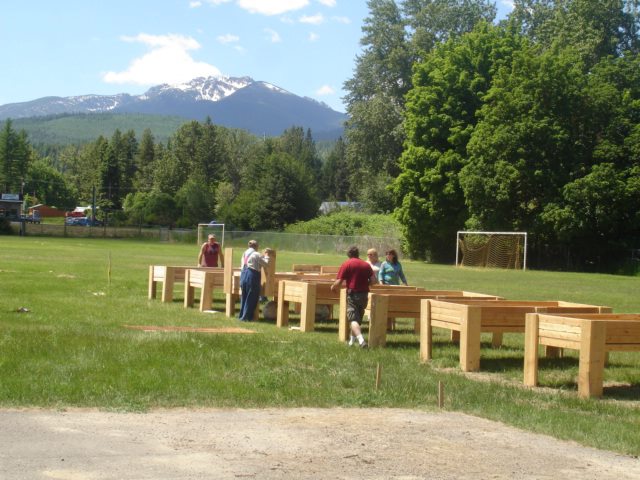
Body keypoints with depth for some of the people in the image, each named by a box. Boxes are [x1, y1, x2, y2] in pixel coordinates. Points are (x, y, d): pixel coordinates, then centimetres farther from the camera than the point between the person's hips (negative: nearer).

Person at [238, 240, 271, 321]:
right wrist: (266, 255, 9)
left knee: (244, 296, 17)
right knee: (251, 297, 0)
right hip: (252, 275, -7)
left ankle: (242, 315, 22)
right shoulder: (256, 255, -8)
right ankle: (246, 317, 0)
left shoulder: (245, 253, 14)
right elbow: (265, 263, -5)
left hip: (243, 275, 7)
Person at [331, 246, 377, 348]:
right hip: (364, 294, 5)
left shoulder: (346, 264, -4)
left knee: (353, 319, -9)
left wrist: (333, 288, 11)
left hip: (352, 294, -5)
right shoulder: (366, 265, 8)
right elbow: (374, 281, 2)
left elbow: (338, 283, -9)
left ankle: (361, 339, -30)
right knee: (358, 318, 20)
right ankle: (352, 340, 33)